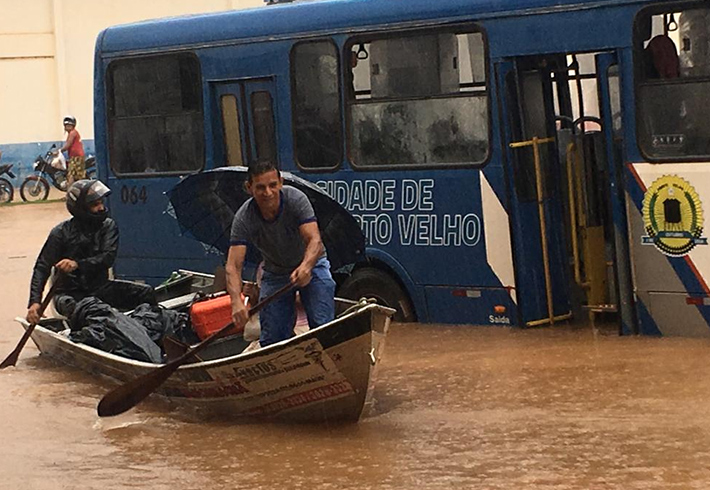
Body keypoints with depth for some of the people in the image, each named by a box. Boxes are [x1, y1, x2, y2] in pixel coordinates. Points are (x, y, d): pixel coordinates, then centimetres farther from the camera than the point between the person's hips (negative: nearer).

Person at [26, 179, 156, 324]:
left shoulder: (108, 226, 3)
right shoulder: (62, 232, -5)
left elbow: (108, 258, -12)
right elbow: (42, 268, -7)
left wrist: (77, 264, -31)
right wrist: (35, 302, -21)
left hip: (100, 288, 3)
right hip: (70, 293, -3)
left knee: (146, 293, -13)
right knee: (73, 308, -40)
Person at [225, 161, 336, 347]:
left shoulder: (296, 199, -28)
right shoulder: (244, 218, -25)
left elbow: (314, 240, -36)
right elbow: (233, 265, -32)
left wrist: (306, 266, -59)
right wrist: (237, 301, -50)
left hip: (310, 264, -1)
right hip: (275, 273, 2)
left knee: (323, 326, -17)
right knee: (272, 338, -4)